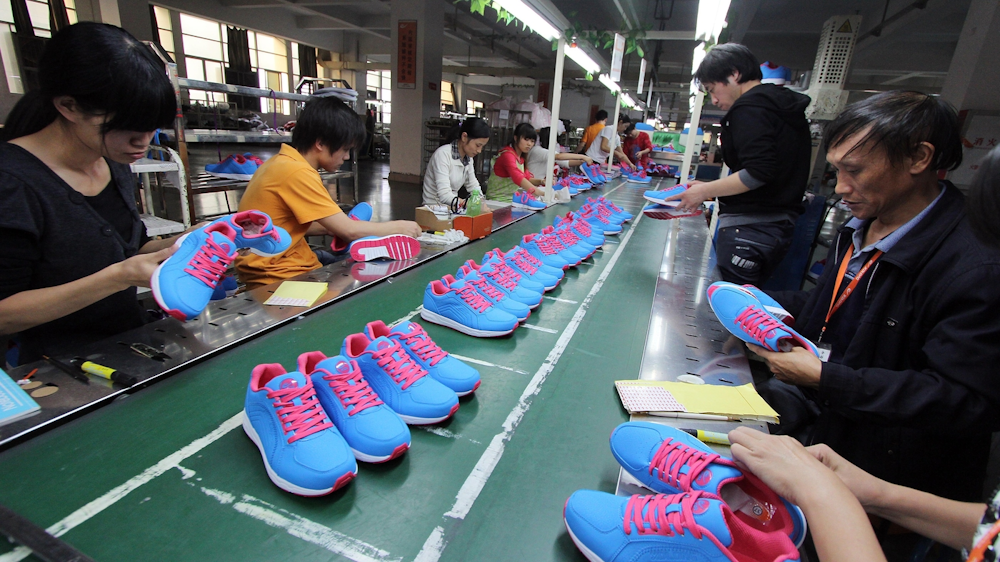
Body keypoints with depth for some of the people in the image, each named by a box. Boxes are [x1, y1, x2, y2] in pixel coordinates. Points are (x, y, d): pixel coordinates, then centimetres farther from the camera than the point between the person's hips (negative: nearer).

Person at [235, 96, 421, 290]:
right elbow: (349, 230, -20)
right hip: (278, 278, -9)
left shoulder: (282, 162, 7)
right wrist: (399, 227, -8)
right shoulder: (297, 173, -22)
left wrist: (340, 226, 0)